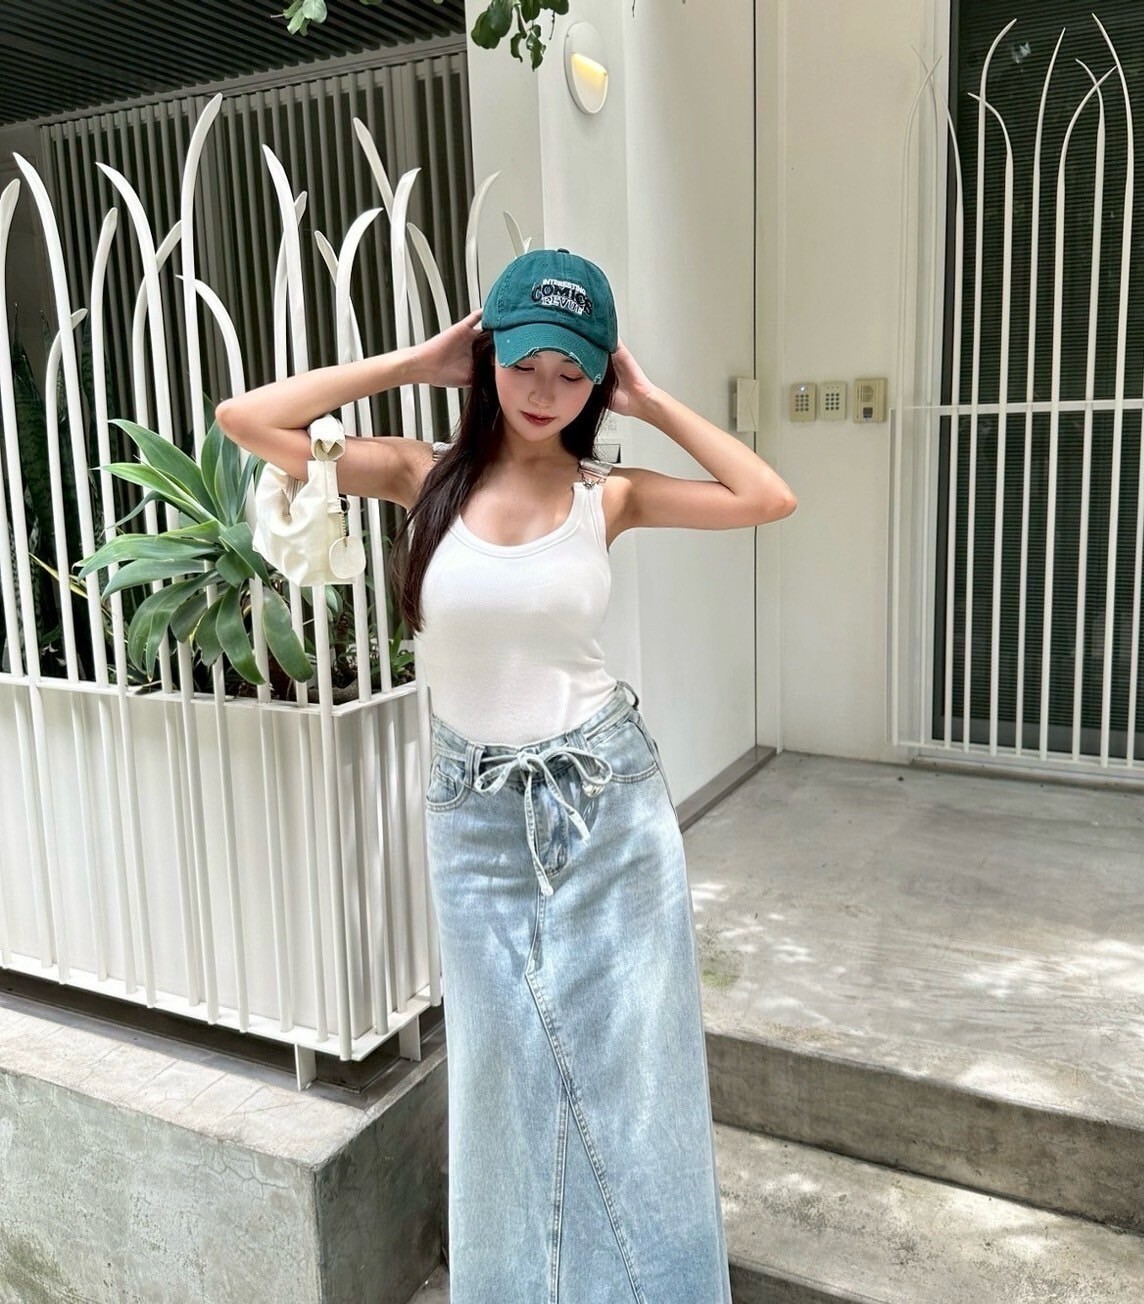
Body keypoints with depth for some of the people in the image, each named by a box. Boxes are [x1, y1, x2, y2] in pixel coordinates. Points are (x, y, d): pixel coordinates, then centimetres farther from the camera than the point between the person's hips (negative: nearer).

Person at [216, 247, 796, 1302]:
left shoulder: (608, 494, -3)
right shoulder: (426, 478, -4)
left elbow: (770, 500, -9)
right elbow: (244, 420, -11)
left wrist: (653, 404, -4)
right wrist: (417, 363, -7)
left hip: (609, 797, 0)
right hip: (477, 816, 0)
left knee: (626, 1053, 13)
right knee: (509, 1063, 16)